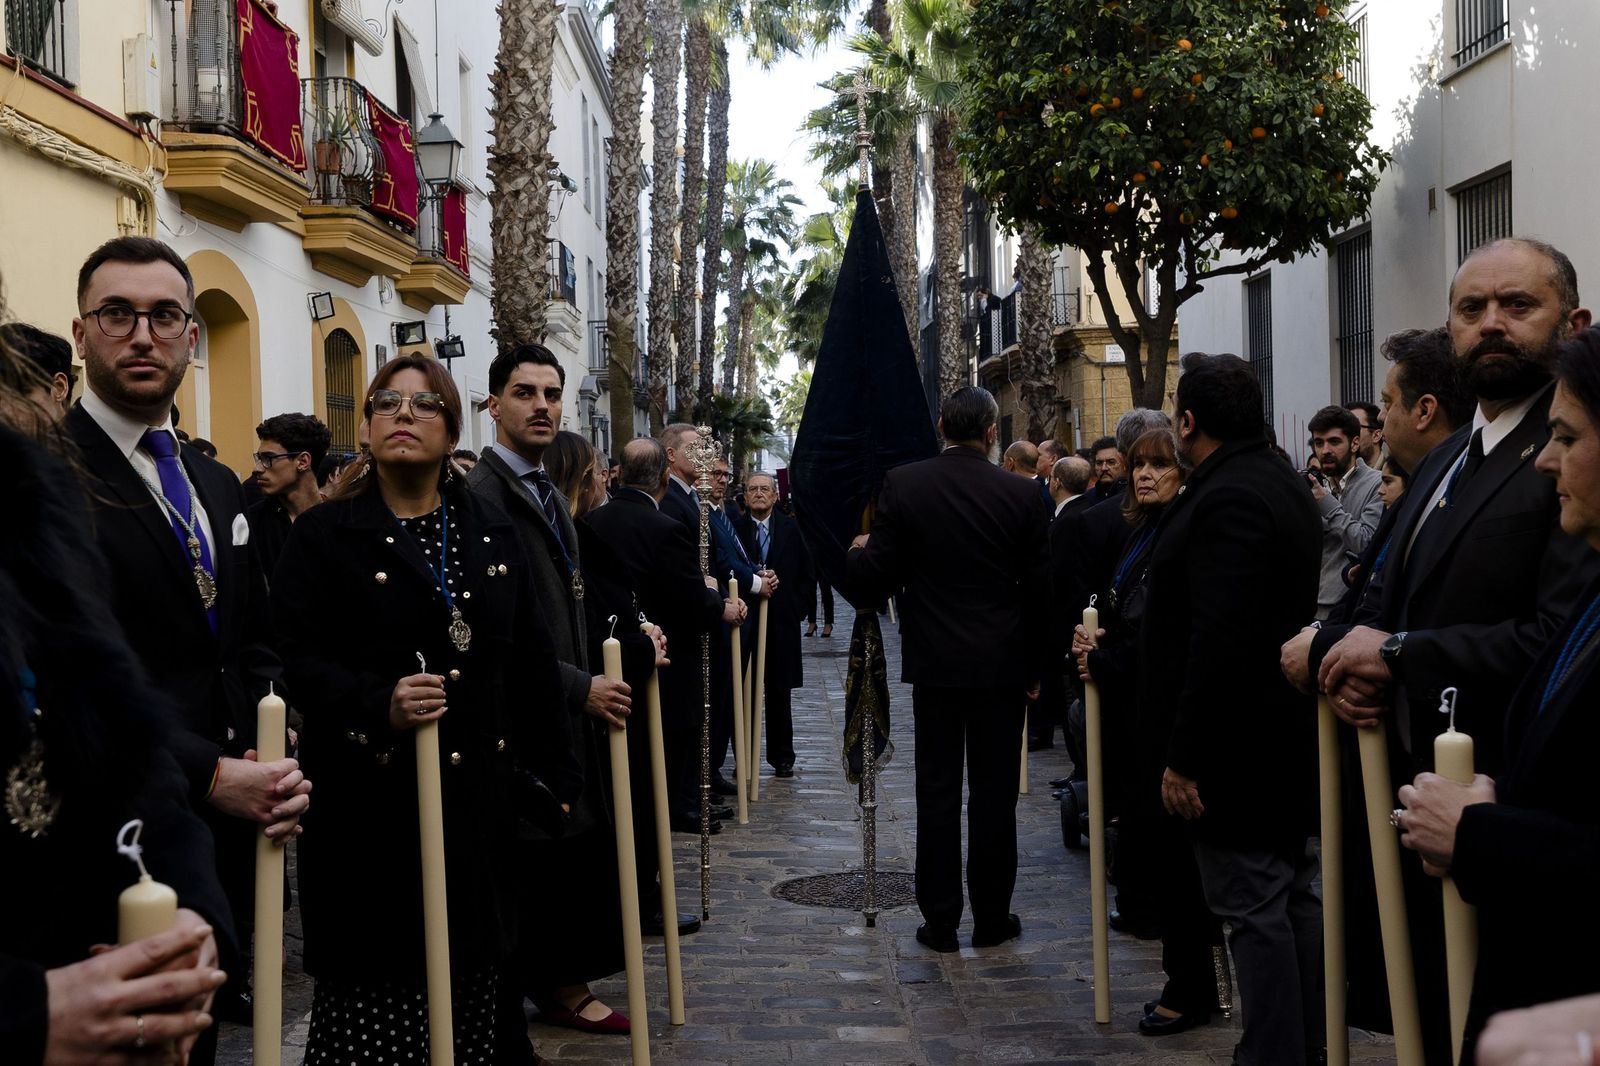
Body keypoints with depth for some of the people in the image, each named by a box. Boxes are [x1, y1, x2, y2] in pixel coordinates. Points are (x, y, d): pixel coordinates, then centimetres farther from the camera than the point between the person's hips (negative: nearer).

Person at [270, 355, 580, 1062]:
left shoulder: (493, 532, 12)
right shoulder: (324, 535, 0)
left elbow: (532, 662, 13)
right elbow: (297, 659, -9)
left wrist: (552, 778, 11)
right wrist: (378, 704, -26)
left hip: (478, 804, 4)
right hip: (370, 807, -4)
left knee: (469, 994, 9)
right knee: (373, 999, -1)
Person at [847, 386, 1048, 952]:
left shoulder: (902, 484, -7)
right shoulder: (1021, 494, -5)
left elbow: (878, 577, -7)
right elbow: (1037, 588, -1)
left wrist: (857, 552, 15)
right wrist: (1034, 667, 9)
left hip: (934, 661, 0)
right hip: (1001, 664, 0)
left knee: (937, 790, 7)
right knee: (994, 793, 8)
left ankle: (940, 920, 12)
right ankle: (991, 917, 15)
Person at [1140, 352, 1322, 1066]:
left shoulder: (1226, 499, -20)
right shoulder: (1284, 485, 13)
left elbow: (1219, 640, -26)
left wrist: (1184, 756, -22)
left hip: (1236, 743, -11)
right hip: (1290, 734, 11)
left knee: (1253, 907, -4)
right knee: (1294, 894, 16)